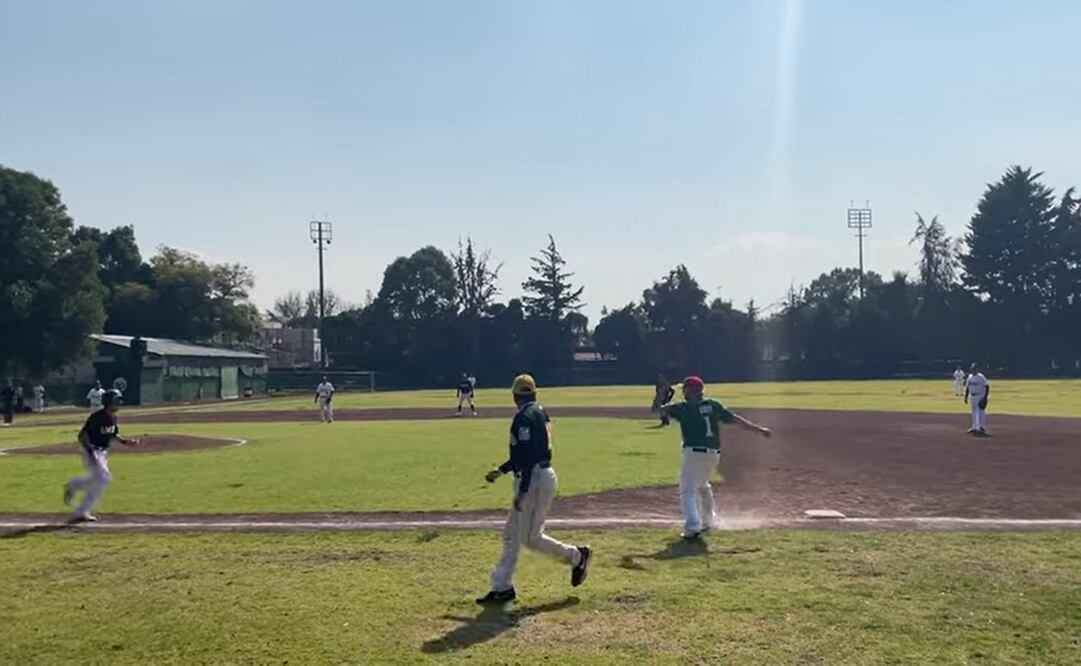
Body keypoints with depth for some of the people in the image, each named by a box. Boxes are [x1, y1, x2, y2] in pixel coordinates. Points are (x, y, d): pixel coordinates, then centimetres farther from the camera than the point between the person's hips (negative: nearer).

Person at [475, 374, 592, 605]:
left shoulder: (525, 417, -16)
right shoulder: (540, 412, 13)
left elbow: (529, 455, -23)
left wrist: (522, 491, -23)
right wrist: (501, 470, 23)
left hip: (534, 479, -10)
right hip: (542, 475, 10)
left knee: (530, 538, -2)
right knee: (511, 533, 14)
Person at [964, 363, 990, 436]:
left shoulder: (981, 377, -12)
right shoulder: (970, 376, 9)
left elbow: (987, 387, -13)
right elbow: (967, 387, 17)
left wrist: (985, 398, -18)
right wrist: (966, 397, 14)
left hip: (980, 397, -7)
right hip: (972, 397, 7)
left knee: (981, 412, -7)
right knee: (974, 412, 12)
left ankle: (982, 428, -2)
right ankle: (975, 427, 19)